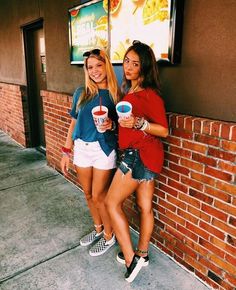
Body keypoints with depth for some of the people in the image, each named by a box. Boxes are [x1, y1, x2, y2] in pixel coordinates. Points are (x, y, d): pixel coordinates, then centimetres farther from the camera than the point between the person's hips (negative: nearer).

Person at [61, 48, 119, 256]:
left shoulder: (116, 94, -5)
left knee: (99, 195, 2)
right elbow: (74, 123, 8)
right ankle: (98, 228, 38)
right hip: (81, 148, 4)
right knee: (88, 193, 15)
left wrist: (112, 125, -20)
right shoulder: (81, 93, 4)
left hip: (104, 149, -4)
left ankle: (109, 236, 25)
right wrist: (66, 152, 6)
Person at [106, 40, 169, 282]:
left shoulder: (150, 94, -15)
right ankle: (142, 254, 32)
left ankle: (131, 259, 10)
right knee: (145, 206, 16)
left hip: (141, 154, -9)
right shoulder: (129, 91, 11)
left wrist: (139, 123, -26)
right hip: (138, 154, 9)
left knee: (112, 202, 1)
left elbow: (163, 130, -14)